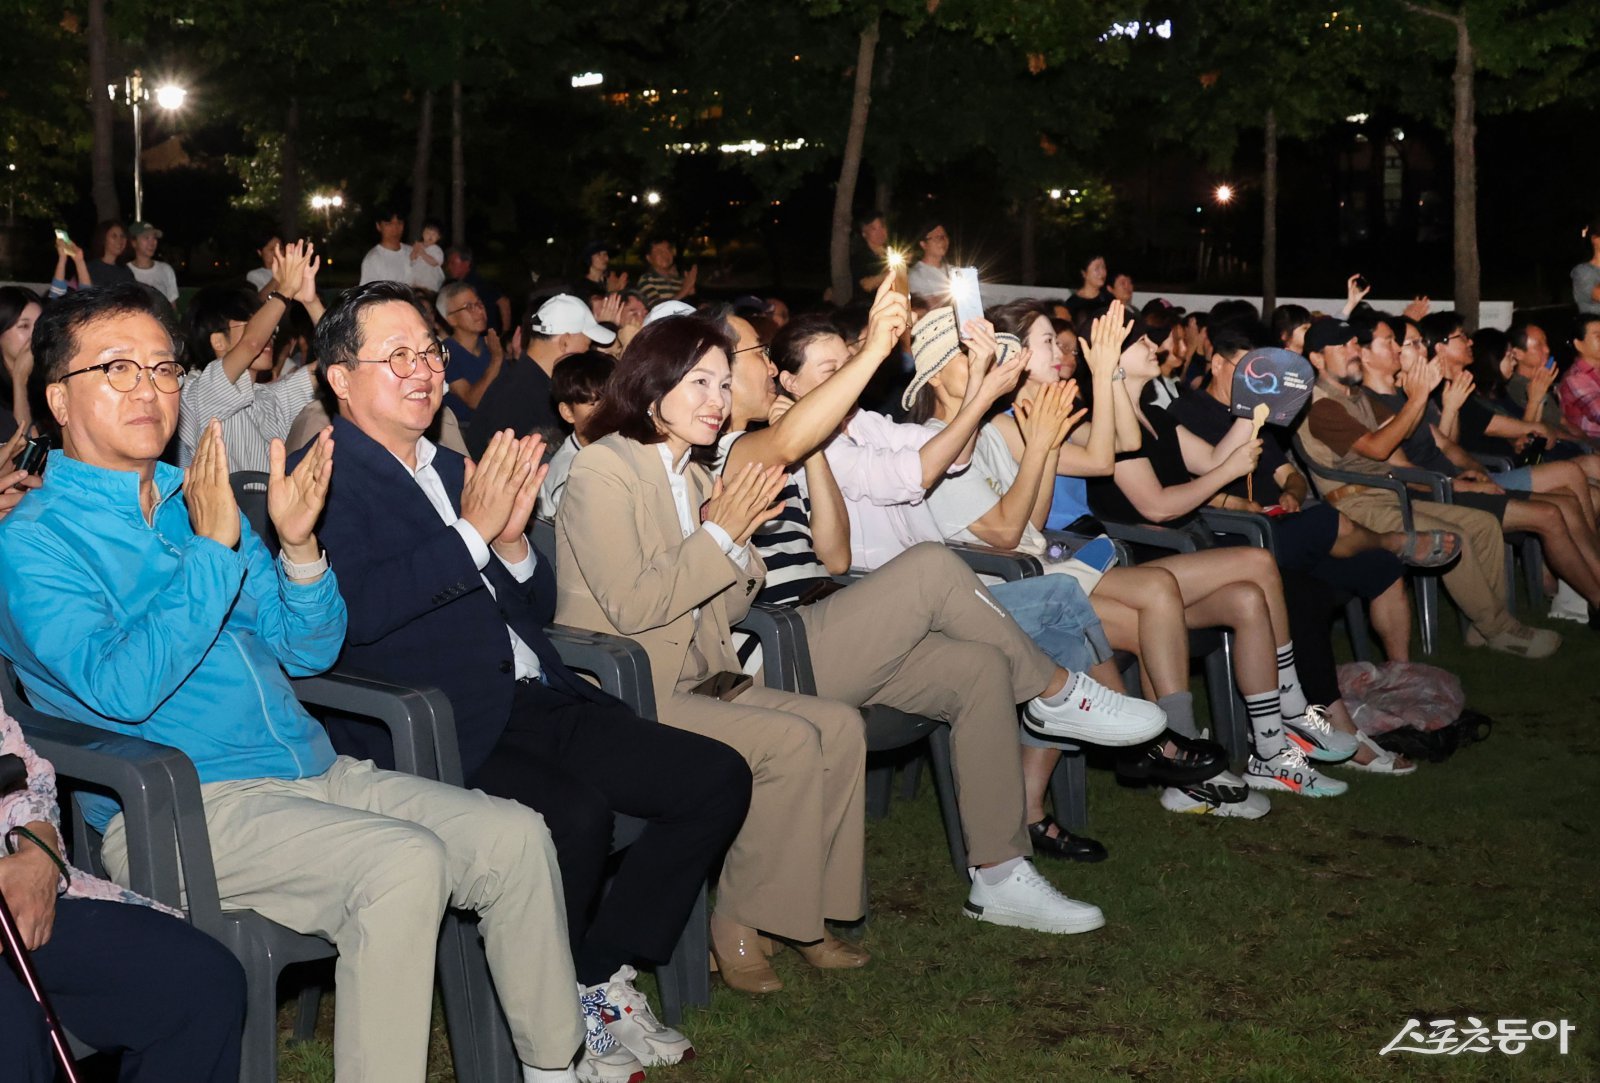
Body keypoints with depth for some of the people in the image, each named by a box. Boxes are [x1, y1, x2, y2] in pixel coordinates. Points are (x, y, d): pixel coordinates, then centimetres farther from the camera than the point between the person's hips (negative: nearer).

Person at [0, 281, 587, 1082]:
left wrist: (298, 546, -2)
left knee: (514, 836, -9)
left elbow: (308, 651, 16)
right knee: (405, 863, -30)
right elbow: (122, 690, -19)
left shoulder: (200, 499, 17)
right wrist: (212, 549, -20)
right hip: (175, 812, -7)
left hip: (312, 773, 7)